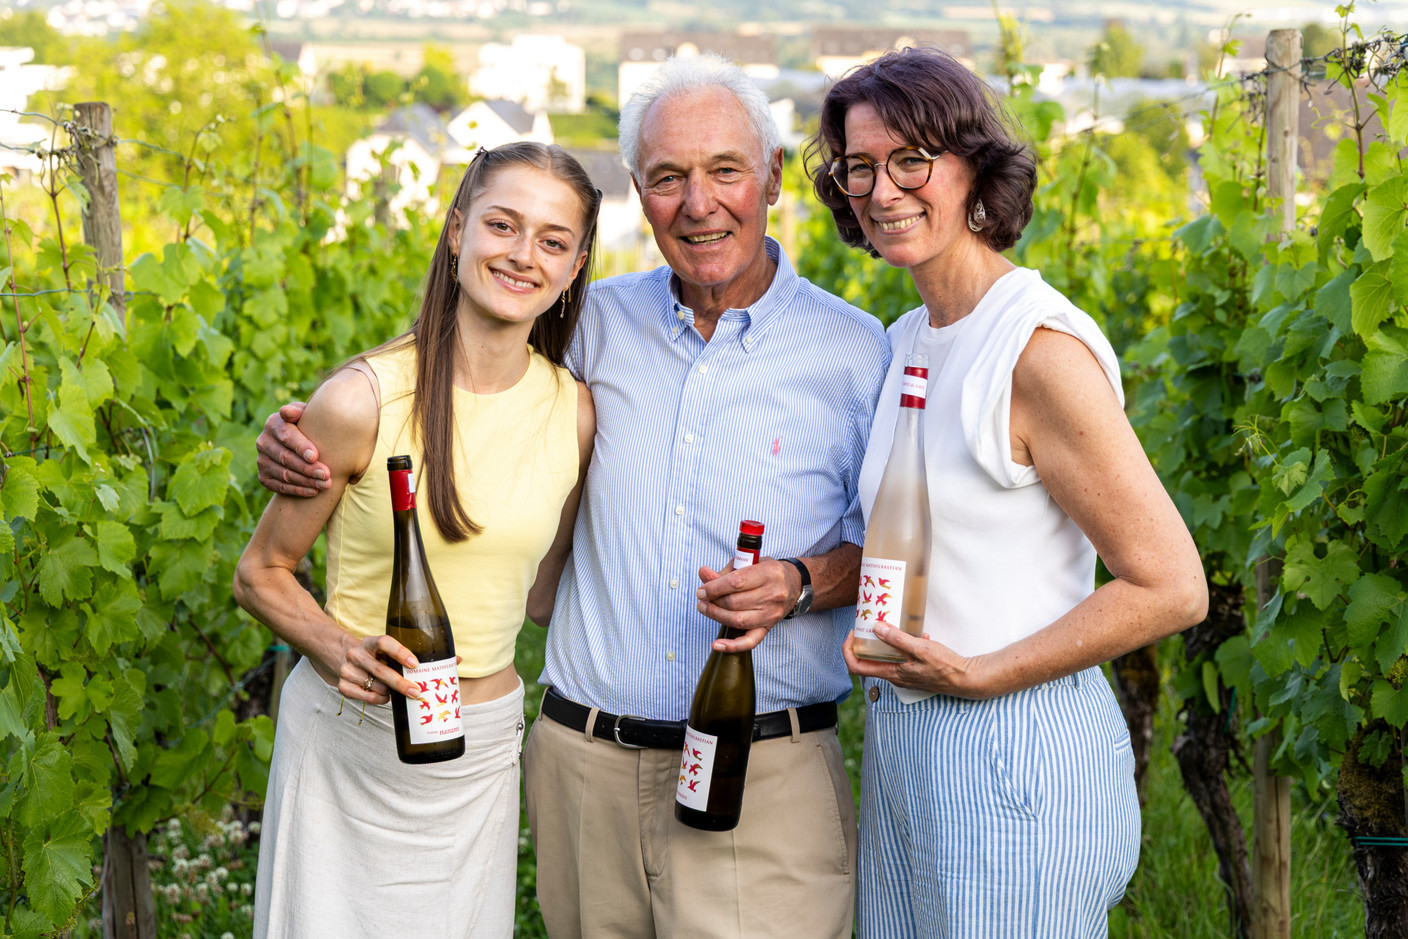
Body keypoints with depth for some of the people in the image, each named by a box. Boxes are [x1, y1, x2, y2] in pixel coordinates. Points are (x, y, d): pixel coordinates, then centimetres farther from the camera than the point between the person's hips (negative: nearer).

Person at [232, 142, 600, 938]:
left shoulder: (575, 414, -3)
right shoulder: (363, 398, -15)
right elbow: (260, 574, -5)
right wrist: (340, 650, -20)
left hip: (481, 753, 3)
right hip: (347, 738, -3)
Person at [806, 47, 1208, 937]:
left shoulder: (1042, 347, -16)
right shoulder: (905, 343, 10)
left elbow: (1171, 587, -16)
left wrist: (979, 674, -17)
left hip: (1015, 752, -8)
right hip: (901, 742, 8)